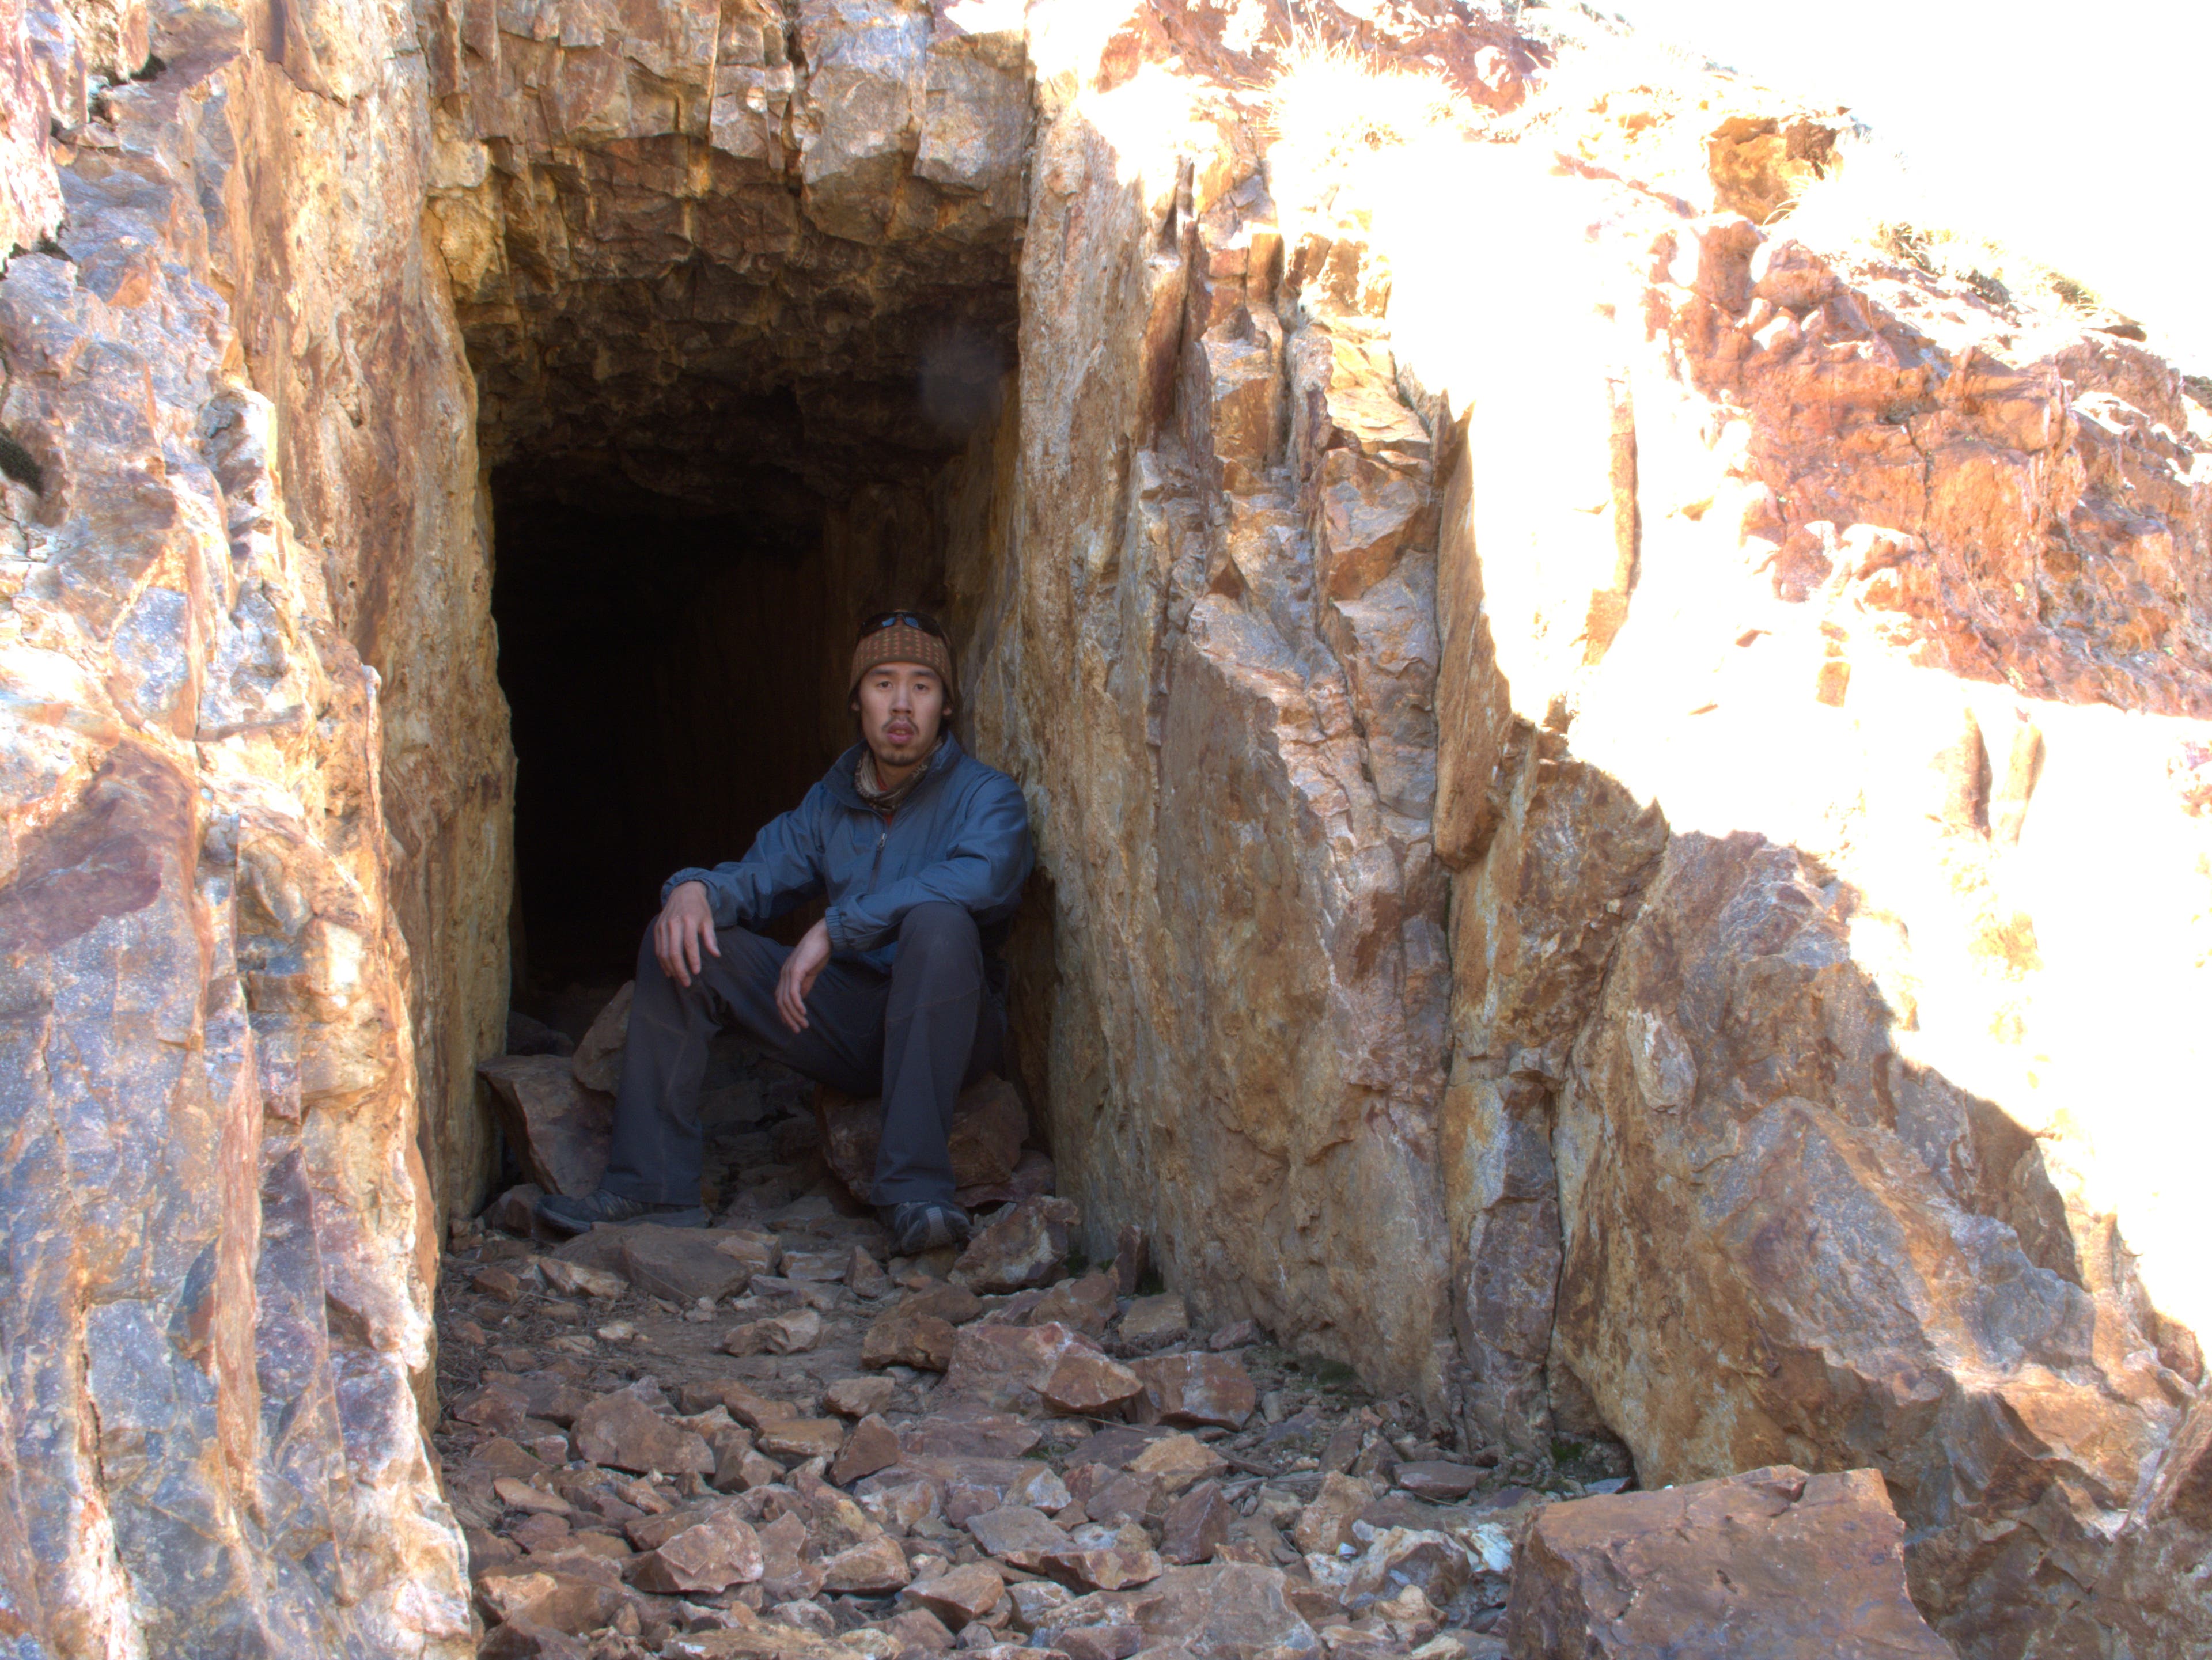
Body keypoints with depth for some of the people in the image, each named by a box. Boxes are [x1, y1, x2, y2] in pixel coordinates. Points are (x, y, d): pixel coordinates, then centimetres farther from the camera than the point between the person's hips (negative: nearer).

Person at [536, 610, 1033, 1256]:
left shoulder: (985, 794, -4)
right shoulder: (830, 803, 15)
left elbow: (981, 875, -26)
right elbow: (758, 876, 12)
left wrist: (836, 928, -28)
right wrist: (694, 888, -15)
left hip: (947, 1029, -5)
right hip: (848, 1025, 5)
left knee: (939, 924, -37)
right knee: (682, 939, -5)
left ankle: (916, 1192, -39)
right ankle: (651, 1189, -11)